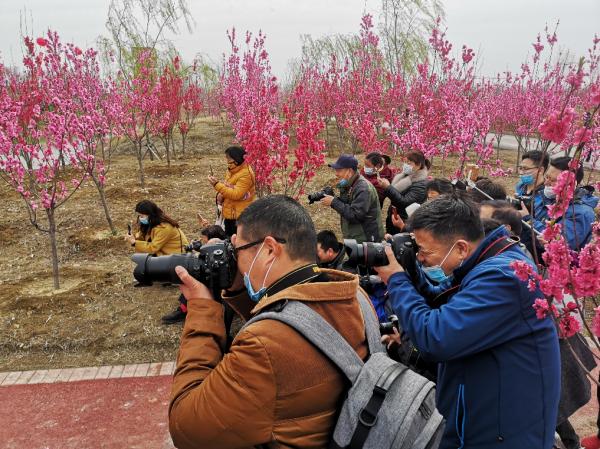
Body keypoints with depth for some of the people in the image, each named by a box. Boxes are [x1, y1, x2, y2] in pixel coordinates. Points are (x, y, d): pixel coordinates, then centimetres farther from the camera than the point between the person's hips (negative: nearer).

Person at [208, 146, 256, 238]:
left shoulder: (245, 174, -20)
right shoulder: (232, 170, 9)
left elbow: (235, 194, -26)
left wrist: (217, 184, -25)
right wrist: (221, 195, 0)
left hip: (239, 217, -9)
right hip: (229, 214, 9)